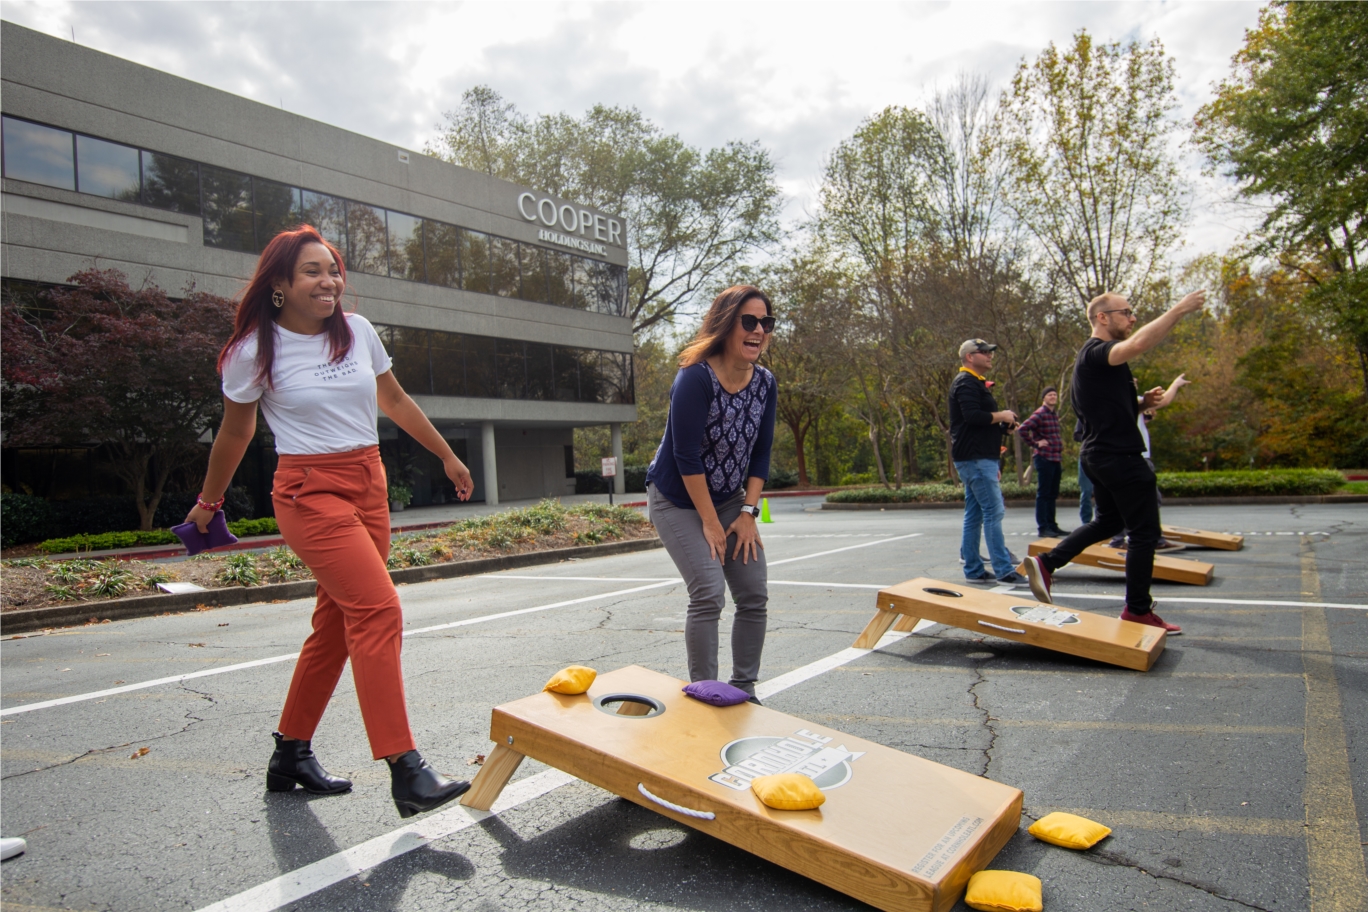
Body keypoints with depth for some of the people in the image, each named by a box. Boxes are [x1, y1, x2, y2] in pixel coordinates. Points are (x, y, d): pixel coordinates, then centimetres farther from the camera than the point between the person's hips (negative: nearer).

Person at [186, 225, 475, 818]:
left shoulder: (358, 331, 7)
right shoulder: (255, 351, -4)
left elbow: (395, 402, 19)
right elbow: (234, 434, 8)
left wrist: (447, 457, 22)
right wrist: (208, 503, 19)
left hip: (369, 487, 6)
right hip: (311, 492, -6)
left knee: (338, 624, 10)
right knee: (379, 609, -20)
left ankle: (291, 756, 27)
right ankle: (404, 771, -17)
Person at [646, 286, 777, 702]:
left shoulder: (765, 384, -4)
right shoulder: (695, 378, -24)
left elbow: (760, 453, 2)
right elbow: (686, 457, -23)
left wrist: (748, 513, -5)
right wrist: (710, 523, -18)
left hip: (728, 499, 7)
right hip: (677, 500, -6)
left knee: (755, 594, 3)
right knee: (708, 593, -15)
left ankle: (744, 690, 19)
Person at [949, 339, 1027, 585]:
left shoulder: (975, 382, 23)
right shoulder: (966, 383, -10)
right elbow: (972, 416, -24)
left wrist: (1004, 425, 9)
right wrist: (1002, 416, -11)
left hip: (980, 458, 11)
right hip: (976, 459, -11)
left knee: (974, 515, 9)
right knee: (994, 512, -11)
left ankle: (973, 570, 13)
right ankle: (1004, 571, -10)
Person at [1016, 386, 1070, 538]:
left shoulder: (1055, 416, 16)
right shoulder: (1039, 414, -11)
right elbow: (1022, 430, -22)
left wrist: (1060, 443, 17)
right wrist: (1035, 443, -16)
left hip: (1056, 459, 9)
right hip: (1044, 459, -9)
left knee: (1052, 494, 13)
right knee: (1043, 494, -4)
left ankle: (1052, 525, 20)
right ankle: (1042, 527, 0)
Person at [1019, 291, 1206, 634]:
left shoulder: (1098, 357, 17)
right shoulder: (1096, 353, -15)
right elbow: (1138, 344, -36)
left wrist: (1142, 402, 6)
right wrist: (1179, 310, -29)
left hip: (1100, 454, 10)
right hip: (1120, 456, -10)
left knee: (1108, 521, 23)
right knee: (1145, 532, 0)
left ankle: (1045, 563, 16)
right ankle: (1138, 611, 10)